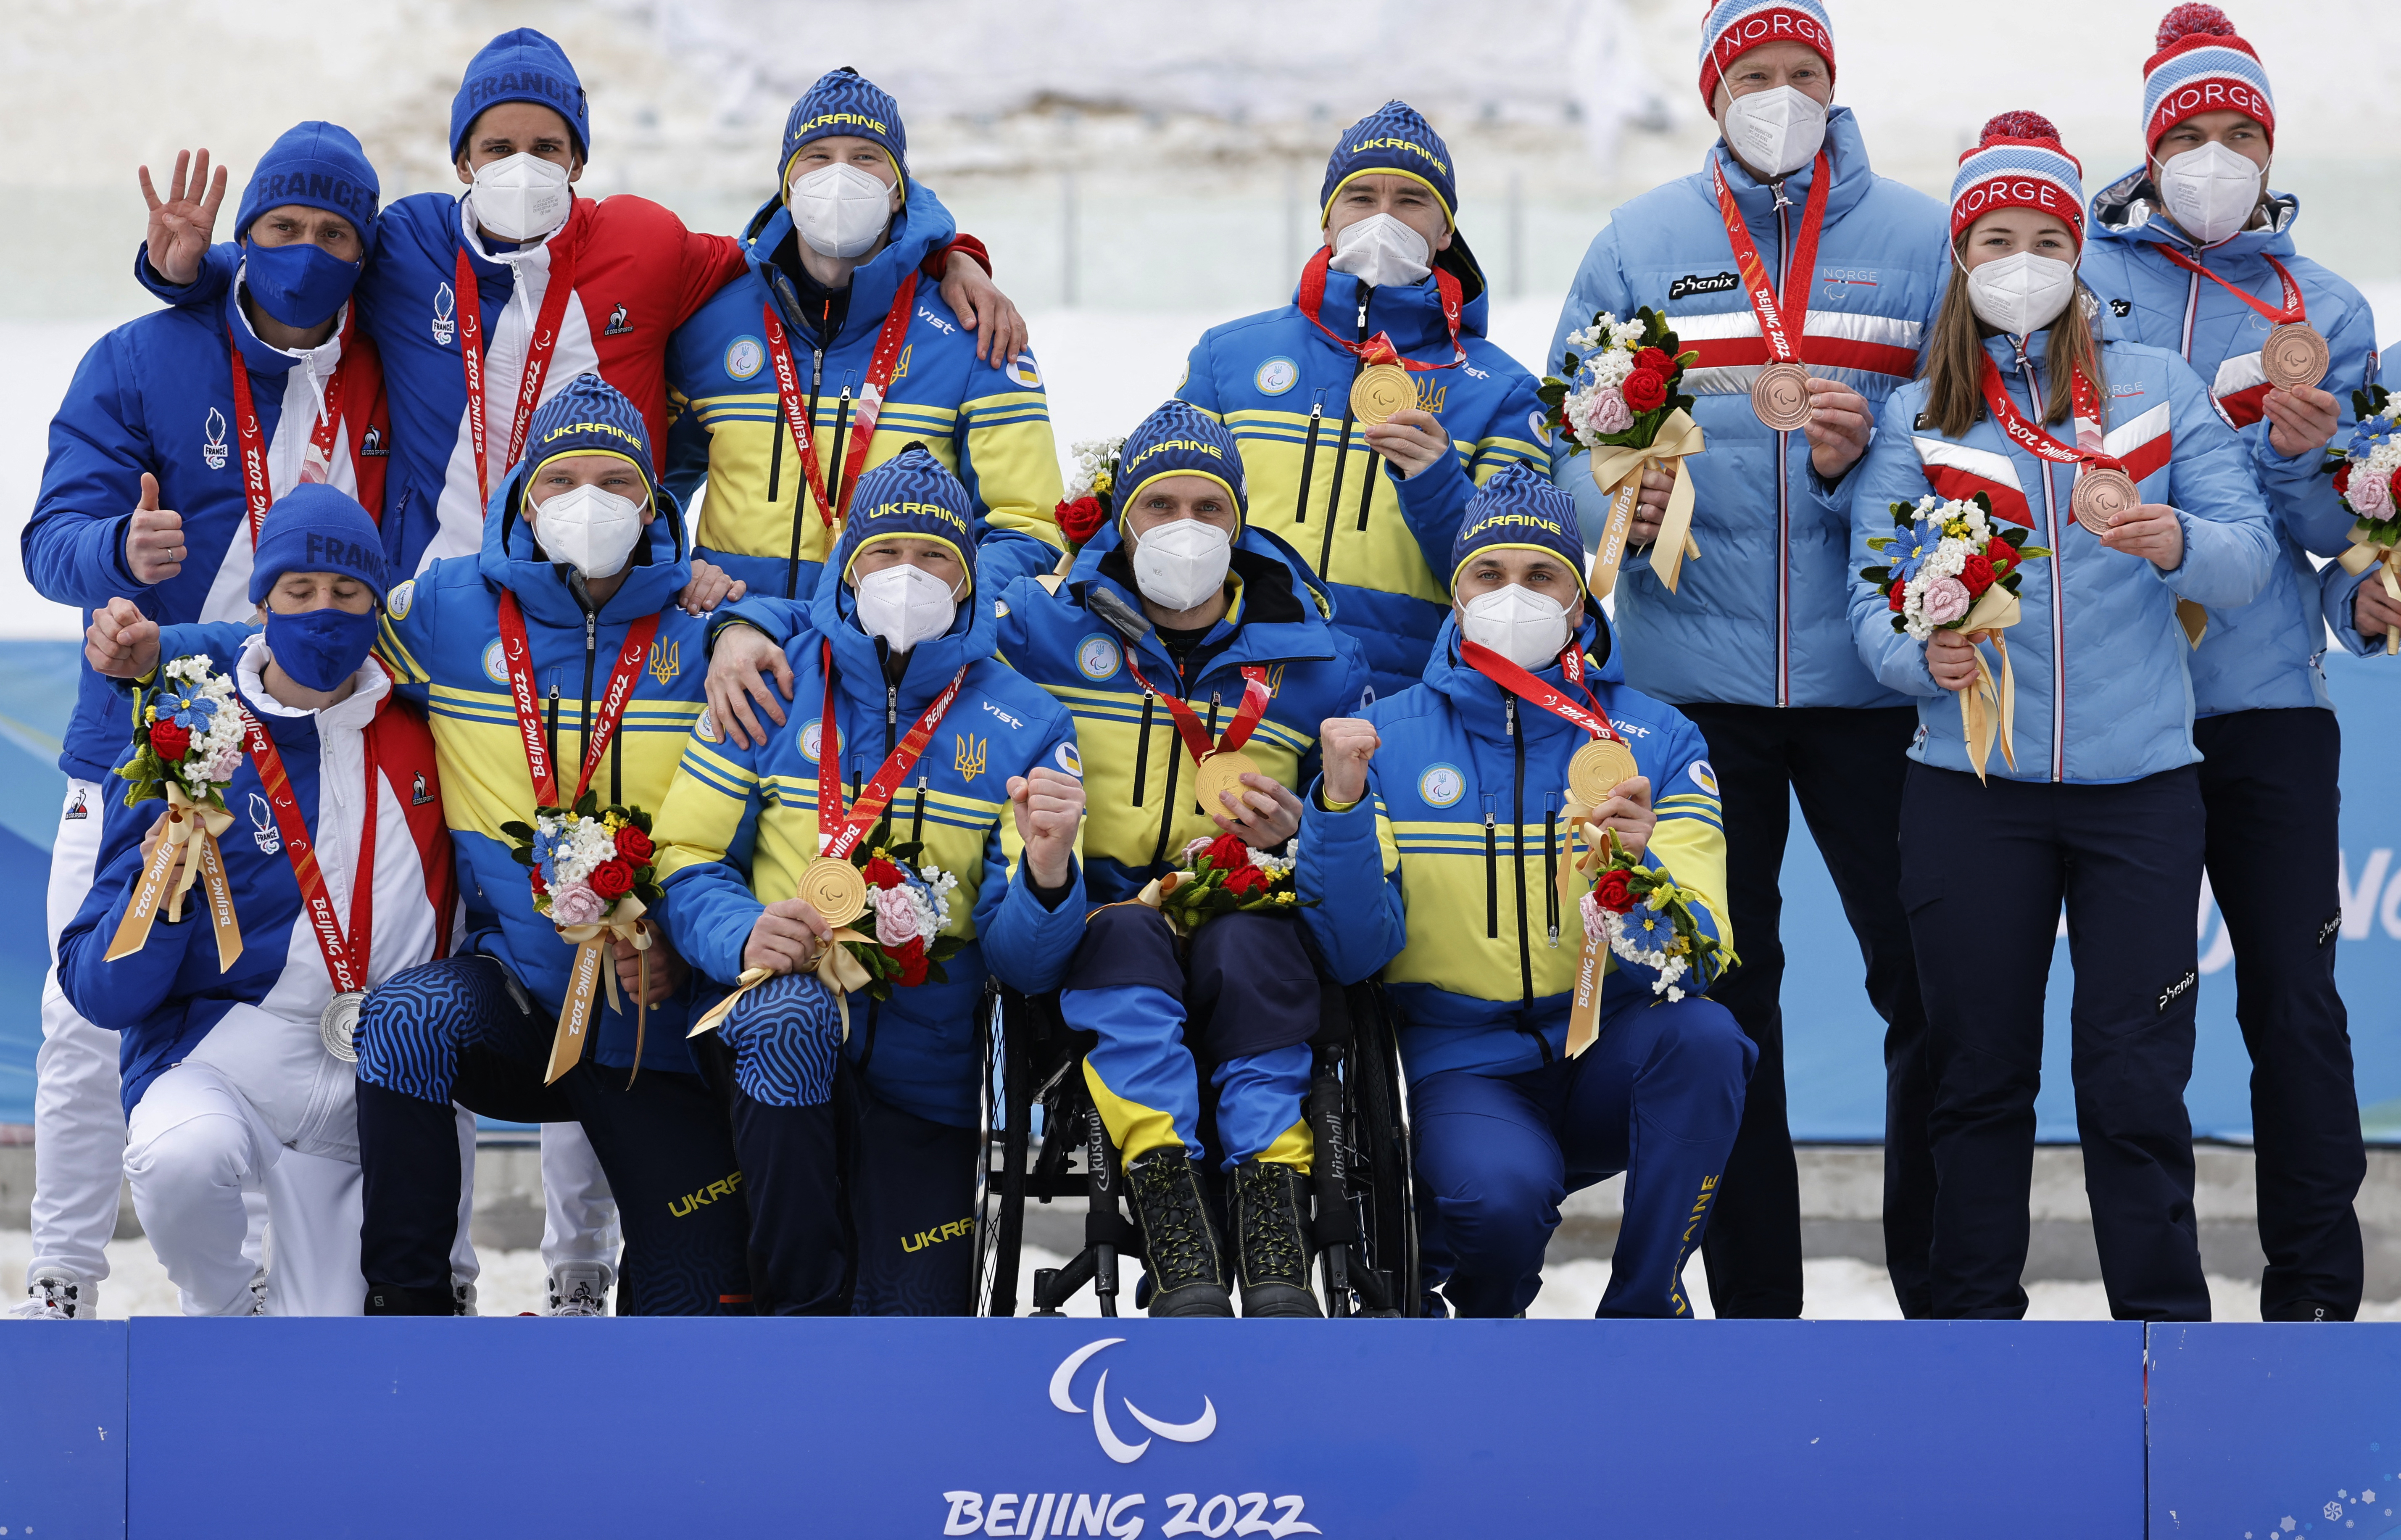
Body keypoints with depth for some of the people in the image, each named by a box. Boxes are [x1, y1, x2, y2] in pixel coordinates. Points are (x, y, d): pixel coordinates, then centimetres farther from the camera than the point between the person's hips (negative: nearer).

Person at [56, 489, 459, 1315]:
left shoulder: (418, 733, 4)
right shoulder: (191, 743, -5)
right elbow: (100, 991, -8)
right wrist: (156, 891, -25)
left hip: (371, 1092, 3)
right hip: (218, 1052, -3)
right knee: (184, 1156, -38)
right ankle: (223, 1306, -3)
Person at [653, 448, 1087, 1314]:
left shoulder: (1025, 727, 2)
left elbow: (1024, 960, -5)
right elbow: (686, 859, 1)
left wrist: (1046, 877, -28)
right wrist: (744, 934, -21)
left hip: (924, 1057, 1)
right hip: (777, 1034, -1)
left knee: (919, 1318, -10)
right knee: (791, 1011, -38)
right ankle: (799, 1307, -20)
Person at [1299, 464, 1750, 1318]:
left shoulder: (1657, 741, 3)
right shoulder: (1387, 738, 2)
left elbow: (1695, 960, -9)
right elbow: (1353, 953, -7)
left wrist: (1633, 871, -30)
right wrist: (1339, 806, -22)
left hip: (1608, 1063, 2)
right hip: (1463, 1068, -2)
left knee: (1702, 1034, -31)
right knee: (1501, 1194, -34)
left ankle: (1643, 1310, -12)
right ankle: (1483, 1309, 4)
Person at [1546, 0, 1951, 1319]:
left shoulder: (1921, 240, 4)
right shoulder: (1639, 244, 7)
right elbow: (1567, 433, 6)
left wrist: (1866, 459, -18)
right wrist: (1616, 503, -15)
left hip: (1869, 671, -1)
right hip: (1693, 677, 1)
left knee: (1934, 983, -3)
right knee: (1723, 1001, 8)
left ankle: (1944, 1290, 10)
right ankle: (1753, 1306, 16)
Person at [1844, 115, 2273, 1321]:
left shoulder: (2161, 388, 9)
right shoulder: (1913, 419, 9)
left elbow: (2250, 556, 0)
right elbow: (1875, 597, 0)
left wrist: (2179, 543, -22)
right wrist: (1927, 655, -21)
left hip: (2139, 780, -1)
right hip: (1972, 783, 1)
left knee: (2135, 1082, -3)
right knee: (1979, 1075, 5)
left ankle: (2164, 1322, 4)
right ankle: (1976, 1314, 16)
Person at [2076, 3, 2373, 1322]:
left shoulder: (2325, 313, 10)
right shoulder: (2074, 274, 6)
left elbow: (2342, 529, 5)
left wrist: (2303, 456, -15)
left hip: (2268, 704, 1)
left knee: (2295, 1002, -1)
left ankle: (2315, 1293, 6)